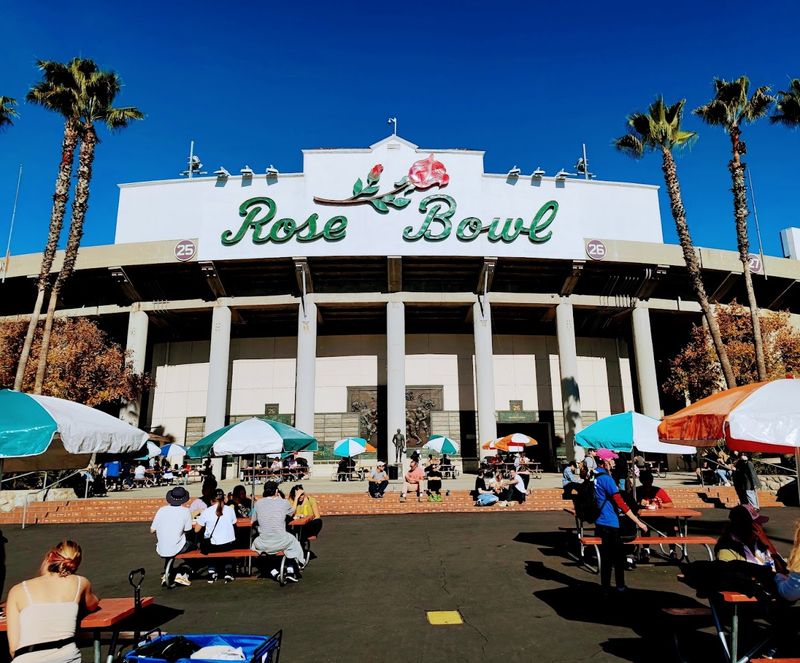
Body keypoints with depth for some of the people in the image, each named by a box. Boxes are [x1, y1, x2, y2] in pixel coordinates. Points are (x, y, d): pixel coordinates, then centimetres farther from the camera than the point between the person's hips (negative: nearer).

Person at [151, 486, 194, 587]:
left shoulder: (162, 510, -2)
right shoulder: (186, 511, -9)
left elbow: (152, 530, 2)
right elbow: (187, 530, -2)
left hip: (161, 551, 4)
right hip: (176, 550, -3)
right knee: (193, 545, 26)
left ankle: (167, 575, 30)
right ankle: (182, 575, 20)